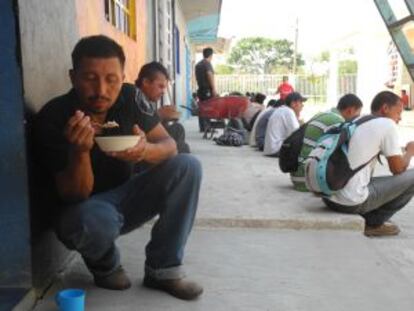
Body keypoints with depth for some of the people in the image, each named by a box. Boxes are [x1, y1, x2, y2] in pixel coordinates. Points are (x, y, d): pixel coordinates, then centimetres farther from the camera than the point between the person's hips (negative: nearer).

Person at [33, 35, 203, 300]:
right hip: (85, 208, -4)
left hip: (126, 197, 4)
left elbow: (169, 146, -11)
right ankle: (104, 266, 1)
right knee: (94, 222, -39)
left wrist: (146, 151, -36)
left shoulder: (131, 97, -12)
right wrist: (80, 151, -42)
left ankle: (163, 270, -9)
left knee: (187, 166, -17)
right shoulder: (53, 118, -22)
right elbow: (74, 196, -22)